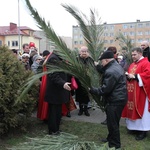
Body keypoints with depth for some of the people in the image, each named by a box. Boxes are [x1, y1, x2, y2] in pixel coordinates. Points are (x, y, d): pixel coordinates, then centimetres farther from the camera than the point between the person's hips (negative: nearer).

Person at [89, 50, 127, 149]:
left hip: (115, 101, -11)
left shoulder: (110, 72, -24)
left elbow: (105, 89, -23)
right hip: (119, 98, 11)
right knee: (113, 122, 23)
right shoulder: (117, 66, 10)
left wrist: (92, 90, -13)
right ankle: (111, 138, 40)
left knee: (112, 123, 3)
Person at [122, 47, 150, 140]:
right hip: (131, 90, 8)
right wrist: (128, 75, -2)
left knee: (141, 110, -3)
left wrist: (135, 76, -22)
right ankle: (135, 127, 25)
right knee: (132, 109, 12)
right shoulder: (132, 65, 16)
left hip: (140, 92, -8)